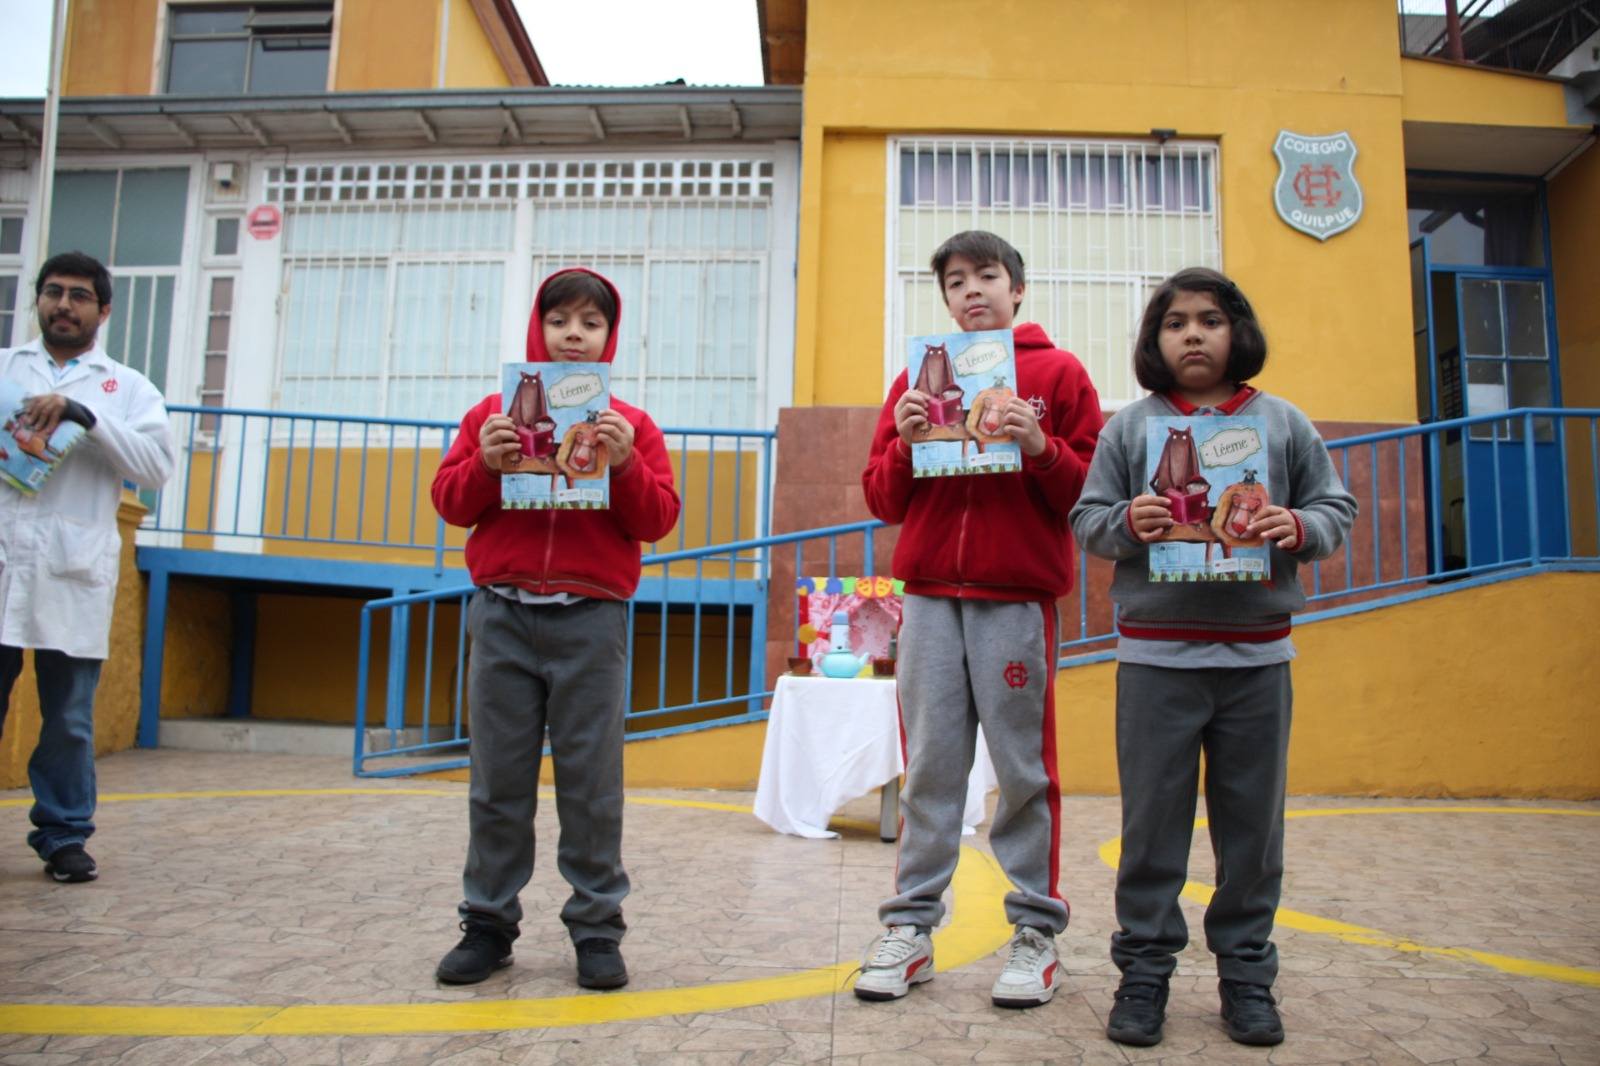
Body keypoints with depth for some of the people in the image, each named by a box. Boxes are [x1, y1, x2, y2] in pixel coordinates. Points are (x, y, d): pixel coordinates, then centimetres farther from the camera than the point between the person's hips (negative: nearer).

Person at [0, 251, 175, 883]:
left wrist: (84, 415, -13)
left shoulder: (128, 388, 11)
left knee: (69, 719, 6)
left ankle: (64, 837, 17)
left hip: (74, 576, -1)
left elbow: (158, 465, -3)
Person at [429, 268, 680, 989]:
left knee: (592, 781, 2)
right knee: (498, 779, 7)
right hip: (503, 614, 2)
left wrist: (626, 466, -14)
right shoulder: (494, 413, 11)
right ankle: (488, 924, 19)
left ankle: (596, 927, 13)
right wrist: (485, 465, -10)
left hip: (591, 619, -1)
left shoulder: (630, 425, 9)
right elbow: (449, 501, 8)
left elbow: (657, 520, 2)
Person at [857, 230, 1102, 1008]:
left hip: (1018, 596, -2)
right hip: (929, 593, 3)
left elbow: (1090, 490, 2)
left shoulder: (1057, 373, 8)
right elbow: (882, 499, 11)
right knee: (928, 767, 5)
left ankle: (1036, 930, 14)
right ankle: (911, 927, 13)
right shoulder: (918, 376, 15)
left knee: (1024, 765, 2)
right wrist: (904, 443, -6)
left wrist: (1040, 447, -14)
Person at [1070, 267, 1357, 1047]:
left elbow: (1336, 507, 9)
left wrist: (1299, 528, -12)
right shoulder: (1128, 426, 5)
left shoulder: (1284, 423, 8)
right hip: (1156, 655, -1)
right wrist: (1126, 522, -17)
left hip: (1257, 654, 2)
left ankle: (1246, 970, 25)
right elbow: (1086, 518, 4)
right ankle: (1144, 969, 18)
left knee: (1253, 821, 9)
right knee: (1152, 819, 5)